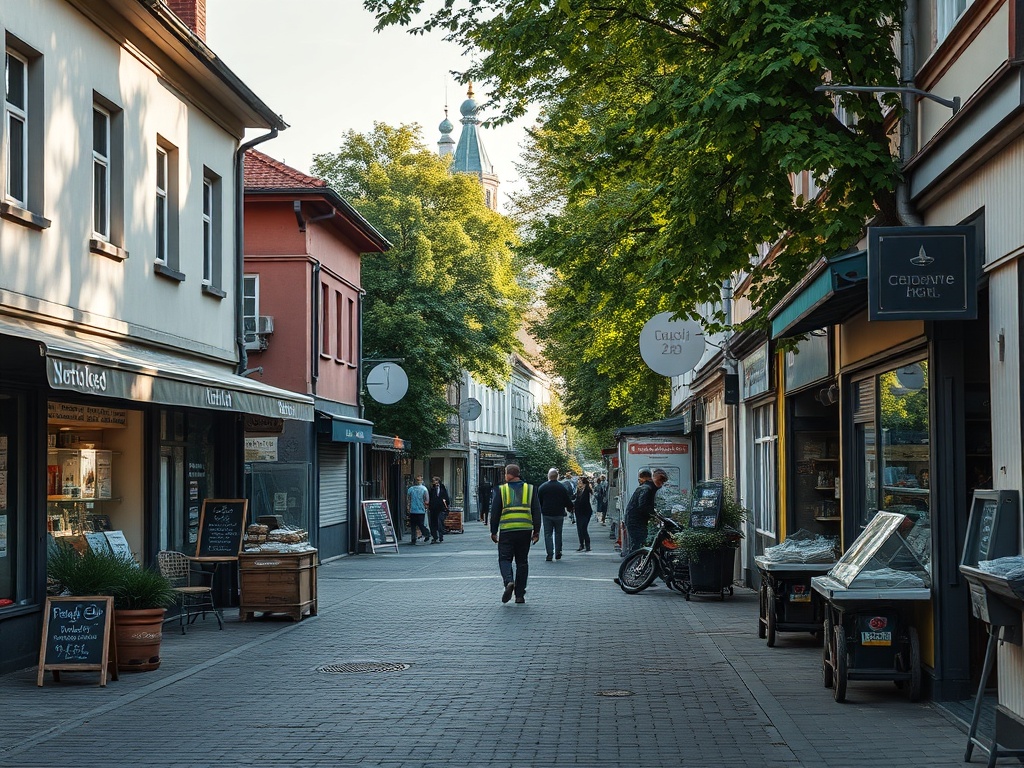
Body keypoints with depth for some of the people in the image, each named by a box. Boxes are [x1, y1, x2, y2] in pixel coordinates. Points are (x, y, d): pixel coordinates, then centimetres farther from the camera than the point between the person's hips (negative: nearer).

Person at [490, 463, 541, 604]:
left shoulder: (501, 490, 0)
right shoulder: (530, 489, 8)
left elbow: (495, 512, 2)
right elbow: (536, 512, 7)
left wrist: (494, 531, 9)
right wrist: (536, 531, 11)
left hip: (507, 530, -2)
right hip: (525, 531, 2)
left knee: (505, 558, 4)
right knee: (522, 561, 10)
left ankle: (508, 581, -25)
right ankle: (520, 595, 10)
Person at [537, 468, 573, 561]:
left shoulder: (542, 487, -3)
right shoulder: (562, 487, -4)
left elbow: (538, 501, 4)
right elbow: (568, 501, 1)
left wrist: (540, 511, 19)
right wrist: (569, 508, 21)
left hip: (546, 515, -1)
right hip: (559, 514, 1)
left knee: (548, 534, 3)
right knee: (558, 534, 13)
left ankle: (550, 554, -6)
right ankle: (558, 553, 12)